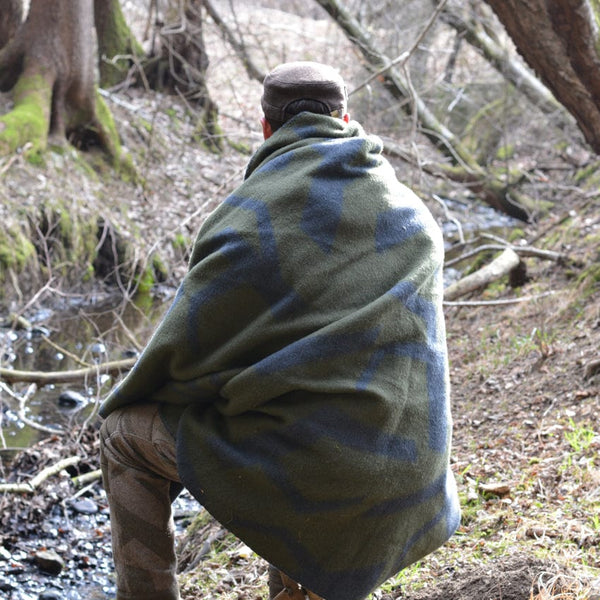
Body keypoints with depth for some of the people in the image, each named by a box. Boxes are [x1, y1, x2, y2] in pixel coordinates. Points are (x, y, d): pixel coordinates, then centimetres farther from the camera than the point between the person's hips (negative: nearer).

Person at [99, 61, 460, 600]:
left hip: (306, 467, -6)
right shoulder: (417, 217, 10)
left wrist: (125, 402, 16)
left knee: (126, 433, 16)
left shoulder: (252, 212, -7)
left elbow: (186, 344, -4)